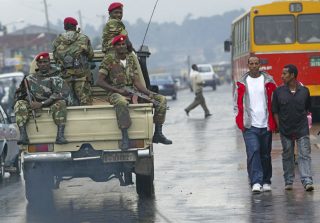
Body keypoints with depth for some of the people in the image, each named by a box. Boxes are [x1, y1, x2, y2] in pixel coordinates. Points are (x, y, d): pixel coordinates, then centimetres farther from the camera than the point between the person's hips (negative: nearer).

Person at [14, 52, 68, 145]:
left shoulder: (55, 78, 4)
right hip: (33, 105, 3)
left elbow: (59, 95, -11)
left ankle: (60, 136, -44)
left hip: (50, 105, -3)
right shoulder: (30, 78, 18)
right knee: (20, 104, -25)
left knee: (61, 103, -34)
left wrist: (42, 104, -22)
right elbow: (19, 94, 18)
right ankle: (23, 136, -39)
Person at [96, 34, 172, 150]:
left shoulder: (131, 59, 12)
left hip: (132, 92, 6)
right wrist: (118, 90, -18)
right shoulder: (109, 59, -4)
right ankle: (125, 137, -43)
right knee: (122, 102, -44)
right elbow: (99, 81, -9)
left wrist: (150, 93, -10)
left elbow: (137, 82, 7)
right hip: (115, 93, -6)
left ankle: (158, 134, -4)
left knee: (161, 99, -5)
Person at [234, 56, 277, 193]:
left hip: (265, 125, 1)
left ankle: (266, 182, 20)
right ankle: (256, 182, -18)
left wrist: (274, 121, 3)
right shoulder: (242, 83, 5)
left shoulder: (268, 81, 5)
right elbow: (237, 103, 10)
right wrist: (240, 121, 0)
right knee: (253, 152, -15)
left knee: (265, 155, 9)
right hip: (249, 125, -1)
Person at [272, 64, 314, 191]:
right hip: (285, 131, 1)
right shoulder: (279, 92, 0)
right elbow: (275, 111, 3)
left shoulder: (304, 91, 1)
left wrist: (301, 120, 6)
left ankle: (307, 181, -12)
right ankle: (288, 181, 18)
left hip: (302, 130, -1)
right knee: (287, 156, 8)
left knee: (304, 155, -8)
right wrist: (280, 126, -2)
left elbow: (307, 109, 13)